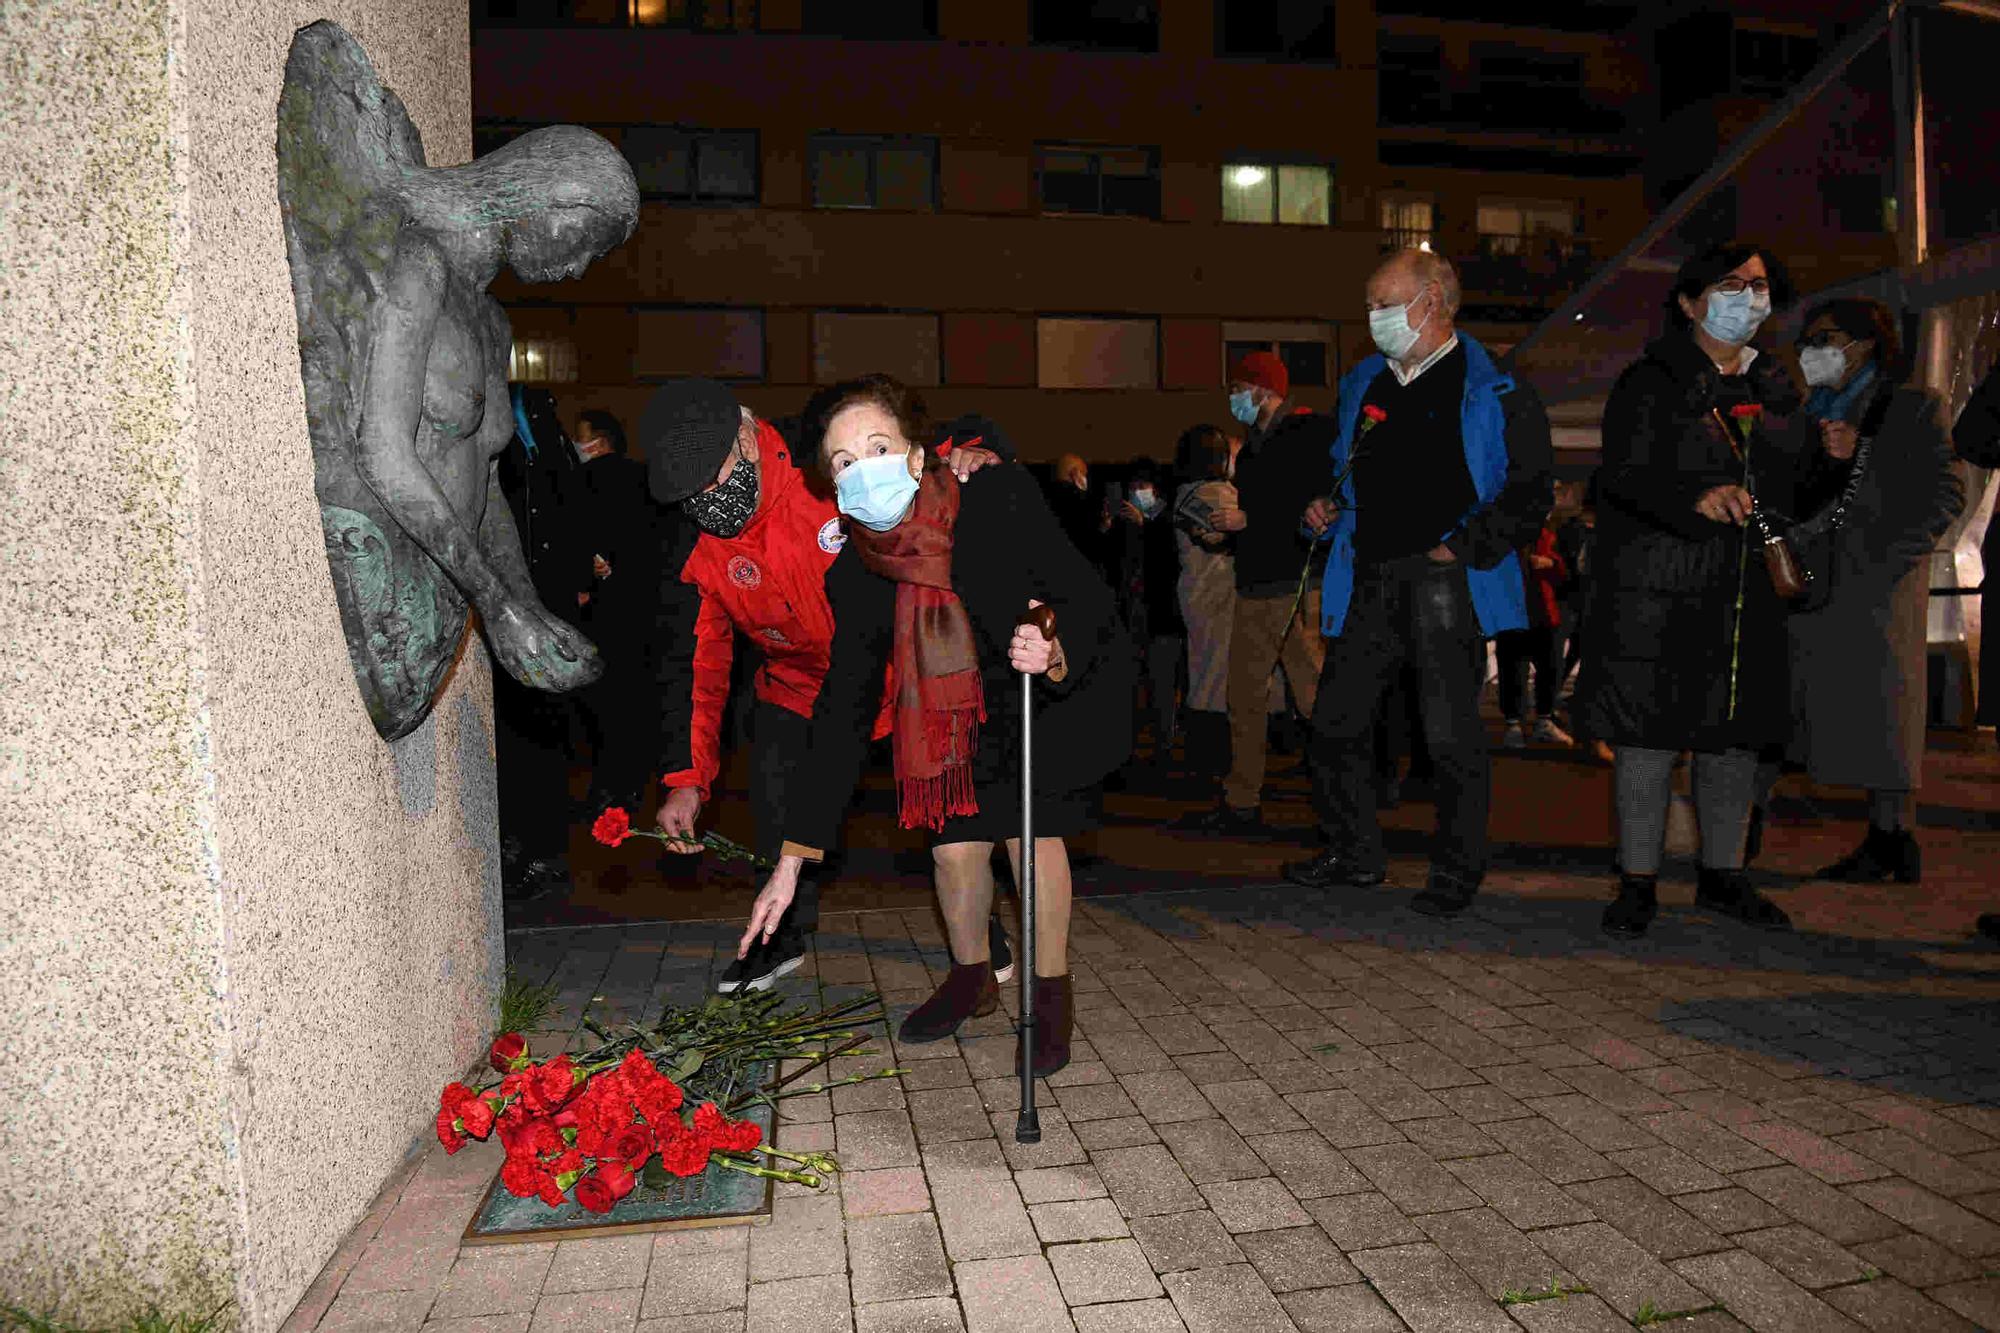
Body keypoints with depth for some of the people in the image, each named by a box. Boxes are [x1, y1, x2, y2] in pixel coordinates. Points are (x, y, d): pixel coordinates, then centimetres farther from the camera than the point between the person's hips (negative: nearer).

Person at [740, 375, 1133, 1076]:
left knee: (1032, 829, -16)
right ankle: (972, 978, 25)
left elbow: (1094, 609, -25)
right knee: (954, 841, -5)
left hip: (1070, 685, -3)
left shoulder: (1001, 502, -31)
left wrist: (1056, 655, -50)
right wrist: (793, 858, -15)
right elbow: (842, 711, -14)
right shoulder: (856, 575, -19)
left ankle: (1051, 994, 7)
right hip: (962, 709, 3)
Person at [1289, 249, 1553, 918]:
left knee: (1451, 735, -1)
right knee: (1336, 722, 7)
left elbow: (1529, 492, -5)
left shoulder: (1495, 392, -2)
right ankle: (1354, 852, 24)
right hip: (1368, 580, 6)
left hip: (1446, 581, -6)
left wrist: (1463, 548, -13)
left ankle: (1457, 872, 15)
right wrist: (1325, 508, 9)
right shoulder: (1363, 384, 17)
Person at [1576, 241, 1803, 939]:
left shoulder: (1774, 385, 16)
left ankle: (1722, 875, 25)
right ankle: (1637, 882, 7)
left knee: (1737, 732, 11)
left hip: (1748, 589, 6)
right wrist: (1697, 499, -30)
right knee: (1651, 733, -4)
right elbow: (1625, 477, -14)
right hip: (1659, 588, -6)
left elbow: (1791, 483, 23)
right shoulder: (1652, 381, -3)